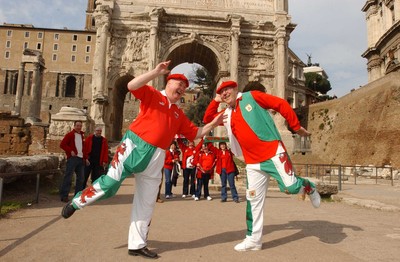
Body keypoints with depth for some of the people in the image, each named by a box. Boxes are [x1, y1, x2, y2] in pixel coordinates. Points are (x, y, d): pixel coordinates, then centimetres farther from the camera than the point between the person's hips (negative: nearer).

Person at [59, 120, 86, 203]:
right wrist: (70, 151, -15)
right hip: (72, 158, -6)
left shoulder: (82, 135, 18)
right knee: (68, 177, -8)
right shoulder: (70, 134, 0)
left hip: (81, 159, 7)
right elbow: (62, 144, -7)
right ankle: (64, 196, -4)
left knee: (80, 178, 8)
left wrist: (85, 157, 15)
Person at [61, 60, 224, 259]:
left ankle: (137, 245, 20)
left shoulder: (179, 114, 19)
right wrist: (156, 72, -17)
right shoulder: (153, 95, 5)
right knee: (110, 182, -11)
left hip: (155, 157, 6)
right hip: (134, 146, -5)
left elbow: (195, 133, 21)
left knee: (146, 203, 8)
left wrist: (212, 124, 10)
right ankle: (77, 202, 21)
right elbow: (132, 86, -11)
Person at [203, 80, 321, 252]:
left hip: (273, 153, -5)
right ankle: (253, 239, 20)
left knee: (290, 187, -11)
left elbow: (281, 104, -3)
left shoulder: (252, 97, -2)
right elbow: (208, 119, 20)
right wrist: (216, 100, 10)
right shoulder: (227, 115, 13)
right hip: (253, 163, 5)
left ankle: (308, 187, 26)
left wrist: (296, 127, -4)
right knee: (253, 200, 7)